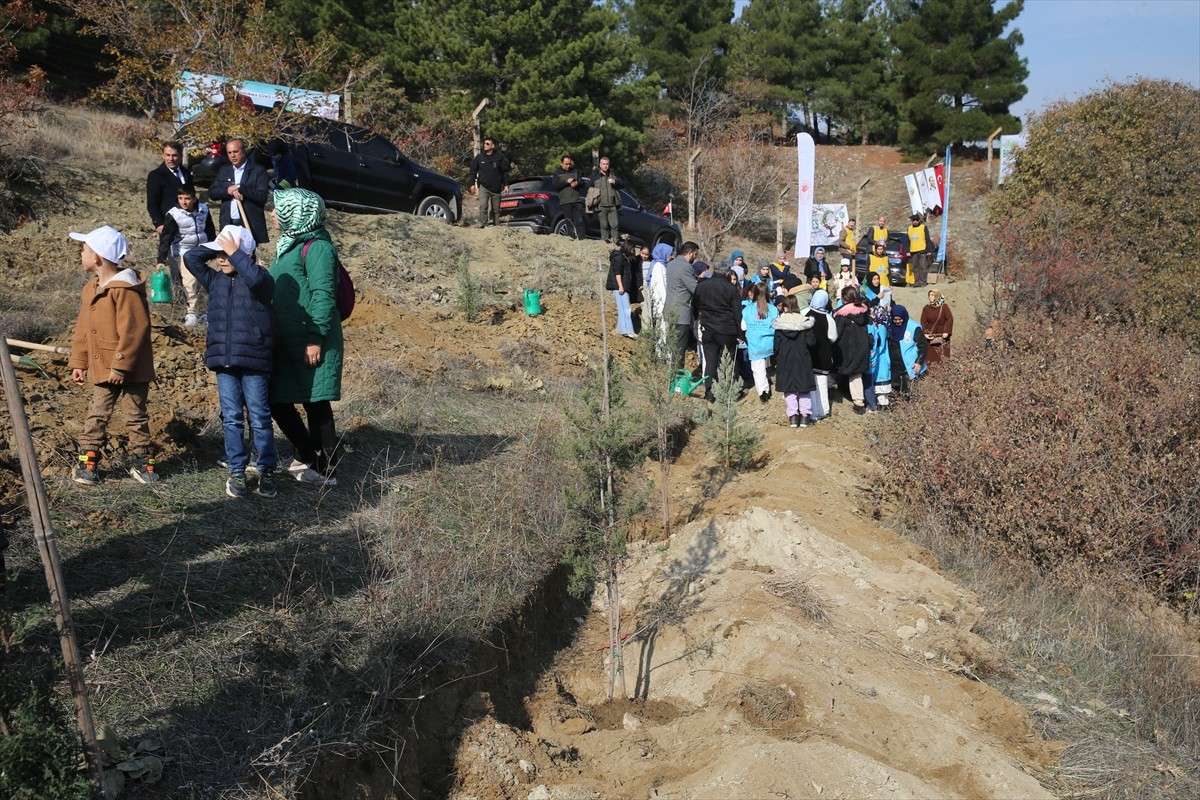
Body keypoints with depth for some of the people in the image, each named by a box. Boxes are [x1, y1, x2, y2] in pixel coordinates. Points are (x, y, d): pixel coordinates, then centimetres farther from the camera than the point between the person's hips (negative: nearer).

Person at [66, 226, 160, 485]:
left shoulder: (126, 289, -18)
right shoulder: (90, 289, 10)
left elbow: (134, 331, -21)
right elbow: (82, 329, 16)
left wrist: (121, 366, -21)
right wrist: (78, 362, 13)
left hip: (130, 370, -7)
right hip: (102, 369, 7)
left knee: (136, 418, 6)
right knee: (96, 417, 9)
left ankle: (143, 462, 18)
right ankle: (86, 463, 15)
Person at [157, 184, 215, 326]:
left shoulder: (203, 210, -4)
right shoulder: (174, 215, -17)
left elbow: (210, 230, 12)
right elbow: (166, 238, -18)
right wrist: (161, 259, -24)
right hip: (183, 252, -4)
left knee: (198, 281, 11)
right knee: (189, 282, -14)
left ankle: (199, 311, 22)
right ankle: (192, 311, -3)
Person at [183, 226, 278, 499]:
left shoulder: (260, 281, -6)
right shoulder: (215, 280, 11)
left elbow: (256, 277, -29)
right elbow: (190, 257, 8)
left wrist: (234, 252, -19)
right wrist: (216, 247, 1)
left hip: (253, 362, -5)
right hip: (223, 362, 5)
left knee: (260, 418, 2)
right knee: (231, 418, 8)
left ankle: (267, 471, 14)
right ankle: (237, 472, 16)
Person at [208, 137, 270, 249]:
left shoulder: (258, 171, -2)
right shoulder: (223, 170, 14)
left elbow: (262, 196, -11)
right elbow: (212, 193, 8)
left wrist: (240, 189, -18)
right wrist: (227, 191, -11)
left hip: (250, 225, -4)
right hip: (228, 224, 4)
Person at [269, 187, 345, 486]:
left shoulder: (317, 247, -13)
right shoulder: (288, 244, 16)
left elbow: (323, 296, -19)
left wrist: (316, 339, -21)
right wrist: (271, 333, 22)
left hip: (311, 343, -10)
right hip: (286, 342, 10)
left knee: (316, 404, -1)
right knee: (277, 401, 12)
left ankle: (325, 470, 9)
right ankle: (308, 455, 29)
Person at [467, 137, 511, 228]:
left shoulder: (499, 158, 1)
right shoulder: (479, 157, 2)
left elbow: (505, 172, 5)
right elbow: (473, 171, 8)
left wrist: (506, 185, 1)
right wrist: (472, 184, 1)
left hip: (496, 188, 1)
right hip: (483, 186, -1)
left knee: (496, 209, 10)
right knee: (483, 206, -17)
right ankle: (483, 225, -19)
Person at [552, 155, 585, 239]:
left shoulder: (575, 171, 16)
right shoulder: (557, 173, 9)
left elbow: (582, 183, 15)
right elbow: (555, 186, -3)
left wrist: (577, 183, -9)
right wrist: (566, 182, -14)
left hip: (577, 200, 2)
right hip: (565, 202, -1)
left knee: (579, 221, -8)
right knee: (570, 223, -2)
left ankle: (582, 238, -11)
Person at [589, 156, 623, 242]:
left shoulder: (613, 173, 11)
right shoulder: (595, 174, 4)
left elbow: (622, 184, 10)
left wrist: (615, 182, -12)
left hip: (612, 205, 2)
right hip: (601, 205, -2)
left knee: (615, 225, -1)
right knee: (604, 225, 3)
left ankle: (615, 240, 8)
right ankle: (605, 240, 12)